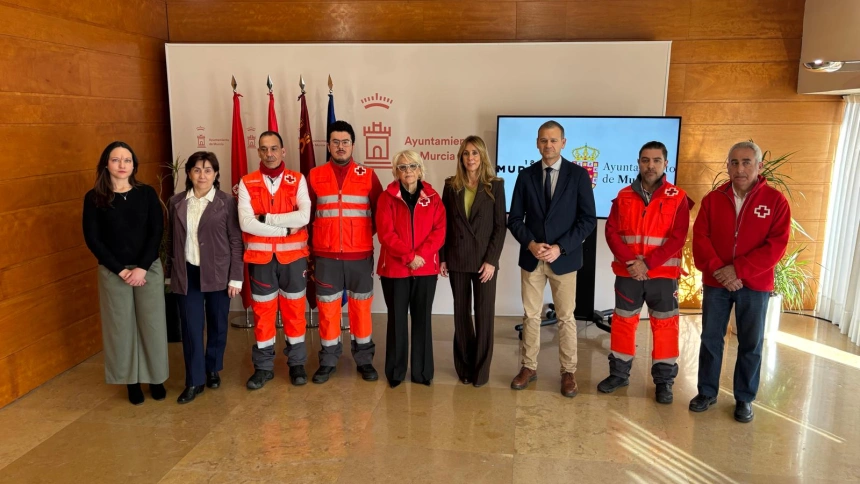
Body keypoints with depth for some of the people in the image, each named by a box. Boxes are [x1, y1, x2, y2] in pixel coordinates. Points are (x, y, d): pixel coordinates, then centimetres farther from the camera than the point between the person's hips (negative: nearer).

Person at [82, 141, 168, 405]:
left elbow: (157, 232, -4)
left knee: (152, 324, 6)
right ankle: (131, 380, 22)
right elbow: (92, 239, -5)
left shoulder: (147, 193, 0)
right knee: (121, 326, 7)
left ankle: (155, 378, 22)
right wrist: (120, 270, -11)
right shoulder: (94, 198, -2)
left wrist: (142, 267, -13)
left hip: (149, 269, 1)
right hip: (113, 272, 0)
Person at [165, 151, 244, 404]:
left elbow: (236, 241, -5)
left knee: (217, 325, 11)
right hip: (187, 274, 2)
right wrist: (170, 272, 9)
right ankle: (194, 381, 12)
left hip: (217, 274, -1)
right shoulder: (176, 202, 4)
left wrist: (236, 277, -9)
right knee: (191, 328, 1)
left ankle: (213, 370, 31)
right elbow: (171, 240, 10)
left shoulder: (226, 202, -5)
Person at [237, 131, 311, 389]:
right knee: (262, 311, 9)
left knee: (294, 309, 9)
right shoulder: (247, 183, 0)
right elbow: (246, 223, -14)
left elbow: (303, 217, -15)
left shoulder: (297, 180, 0)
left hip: (293, 255, 0)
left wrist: (265, 217, -15)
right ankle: (263, 366, 22)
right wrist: (285, 229, -15)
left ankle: (297, 363, 23)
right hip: (260, 256, 0)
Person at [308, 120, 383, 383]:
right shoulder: (315, 176, 4)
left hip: (360, 255, 0)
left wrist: (367, 233, 1)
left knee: (361, 308, 7)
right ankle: (328, 361, 21)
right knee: (327, 308, 7)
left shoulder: (368, 176, 2)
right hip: (326, 256, 1)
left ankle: (364, 360, 21)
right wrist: (314, 239, 3)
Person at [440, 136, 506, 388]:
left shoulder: (495, 185, -1)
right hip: (457, 259, 2)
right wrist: (442, 257, 0)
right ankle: (464, 367, 22)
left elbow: (500, 225, -4)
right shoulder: (451, 185, 5)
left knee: (484, 314, 3)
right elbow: (443, 224, 6)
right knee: (461, 313, 10)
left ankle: (481, 369, 15)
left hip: (484, 259, -2)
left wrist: (491, 260, -11)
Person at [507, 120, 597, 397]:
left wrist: (560, 248, -15)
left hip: (564, 258, -2)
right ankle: (529, 367, 24)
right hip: (531, 258, 2)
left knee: (566, 318, 7)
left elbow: (588, 219, -7)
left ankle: (568, 372, 20)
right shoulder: (526, 176, 3)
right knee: (530, 316, 10)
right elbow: (515, 219, 3)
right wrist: (530, 244, -13)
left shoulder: (578, 174, -4)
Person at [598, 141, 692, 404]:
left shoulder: (677, 198, -2)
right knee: (623, 321, 10)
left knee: (664, 325, 4)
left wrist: (648, 264, -17)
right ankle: (619, 373, 24)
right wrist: (630, 261, -15)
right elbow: (612, 232, -2)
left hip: (663, 274, -2)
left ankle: (664, 381, 17)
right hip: (627, 273, 2)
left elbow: (677, 238, -9)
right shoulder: (624, 196, 5)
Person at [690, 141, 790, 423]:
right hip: (715, 283, 2)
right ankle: (707, 392, 23)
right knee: (710, 339, 9)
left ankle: (744, 399, 23)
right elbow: (700, 239, -3)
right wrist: (718, 269, -17)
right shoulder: (713, 199, 3)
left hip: (755, 285, -1)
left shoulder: (775, 200, -3)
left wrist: (738, 269, -17)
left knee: (751, 344, 8)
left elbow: (776, 245, -10)